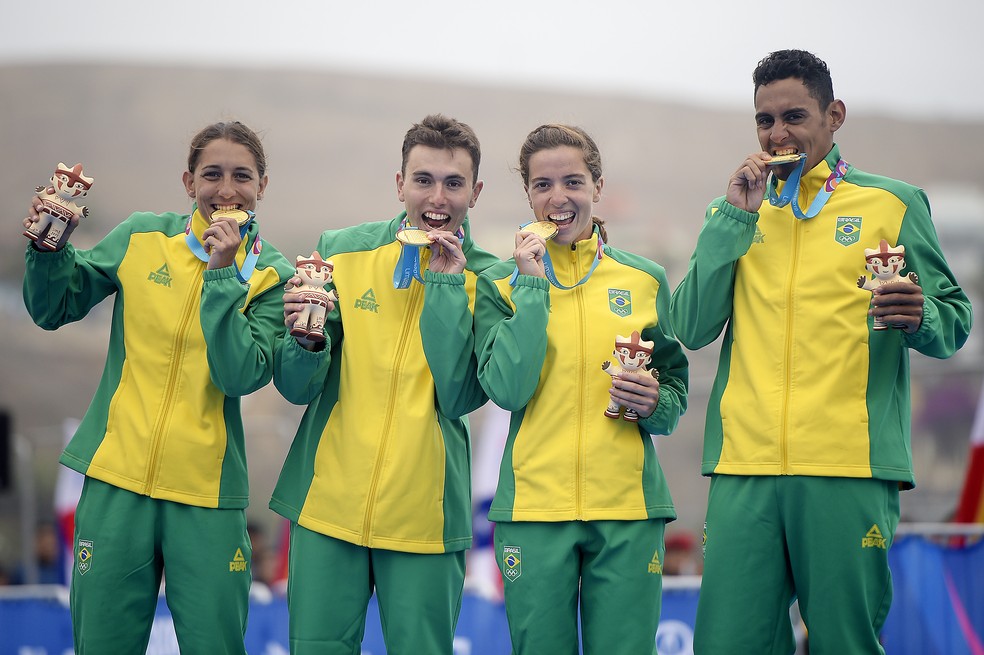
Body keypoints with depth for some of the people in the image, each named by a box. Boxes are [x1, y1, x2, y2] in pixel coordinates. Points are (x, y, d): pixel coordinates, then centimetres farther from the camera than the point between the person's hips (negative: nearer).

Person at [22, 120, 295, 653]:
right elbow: (53, 310, 9)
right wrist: (49, 248, -8)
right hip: (117, 475, 1)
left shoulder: (271, 276, 0)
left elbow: (241, 377, -14)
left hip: (206, 491, -1)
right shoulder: (142, 237, 4)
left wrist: (221, 275, -17)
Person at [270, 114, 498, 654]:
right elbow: (296, 388, 1)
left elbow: (460, 397, -13)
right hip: (328, 504, 1)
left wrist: (445, 285, -14)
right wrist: (306, 340, -20)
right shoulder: (342, 251, 1)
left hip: (425, 517, -1)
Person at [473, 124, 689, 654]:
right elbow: (507, 390, -10)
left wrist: (655, 404, -9)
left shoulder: (645, 280, 8)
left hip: (628, 508, 1)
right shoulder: (500, 283, 4)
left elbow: (676, 387, 13)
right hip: (534, 507, -1)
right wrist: (533, 286, -11)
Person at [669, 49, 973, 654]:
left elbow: (955, 324, 7)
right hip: (745, 468, 2)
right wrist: (735, 217, -2)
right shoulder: (735, 213, 16)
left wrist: (920, 319, -16)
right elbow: (693, 328, 3)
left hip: (852, 468, -2)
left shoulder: (892, 204, 9)